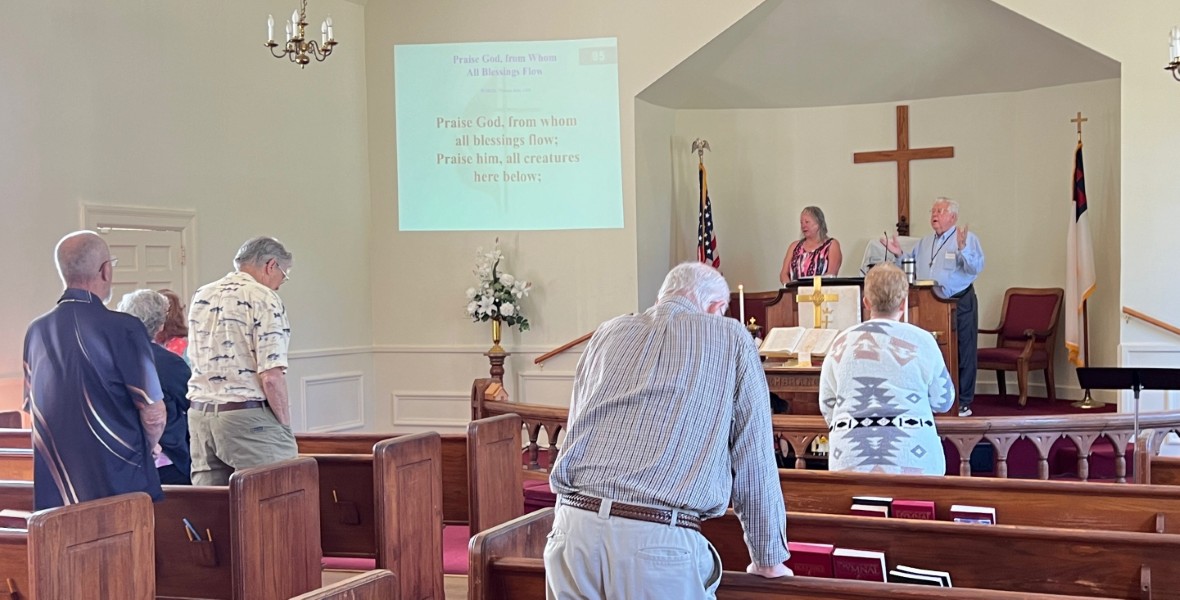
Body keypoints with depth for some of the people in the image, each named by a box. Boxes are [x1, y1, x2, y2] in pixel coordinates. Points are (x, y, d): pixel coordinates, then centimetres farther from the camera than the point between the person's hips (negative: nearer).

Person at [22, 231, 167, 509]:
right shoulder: (124, 329, -14)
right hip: (119, 483, -5)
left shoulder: (36, 331, 3)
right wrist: (144, 450, 9)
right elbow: (153, 414, -11)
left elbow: (32, 409, 14)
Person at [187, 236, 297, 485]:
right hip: (247, 417, -7)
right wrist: (285, 426, -6)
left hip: (199, 415, 7)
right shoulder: (264, 299, -9)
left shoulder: (200, 297, 13)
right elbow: (271, 376, -16)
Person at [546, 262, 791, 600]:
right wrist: (768, 560, 19)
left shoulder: (608, 334, 19)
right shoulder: (731, 339, 10)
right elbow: (754, 459, 10)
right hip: (659, 541, -4)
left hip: (575, 529, 4)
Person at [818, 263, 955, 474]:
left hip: (850, 458, 2)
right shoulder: (921, 341, 1)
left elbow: (827, 405, 14)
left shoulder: (842, 342, 8)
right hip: (909, 455, -2)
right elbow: (943, 401, 9)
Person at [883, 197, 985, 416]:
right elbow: (912, 267, 23)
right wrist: (899, 255, 8)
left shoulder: (967, 238, -3)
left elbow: (976, 267, -15)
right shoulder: (925, 243, 17)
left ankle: (963, 402, 5)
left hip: (960, 303, -6)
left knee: (963, 353, -2)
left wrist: (962, 249, -28)